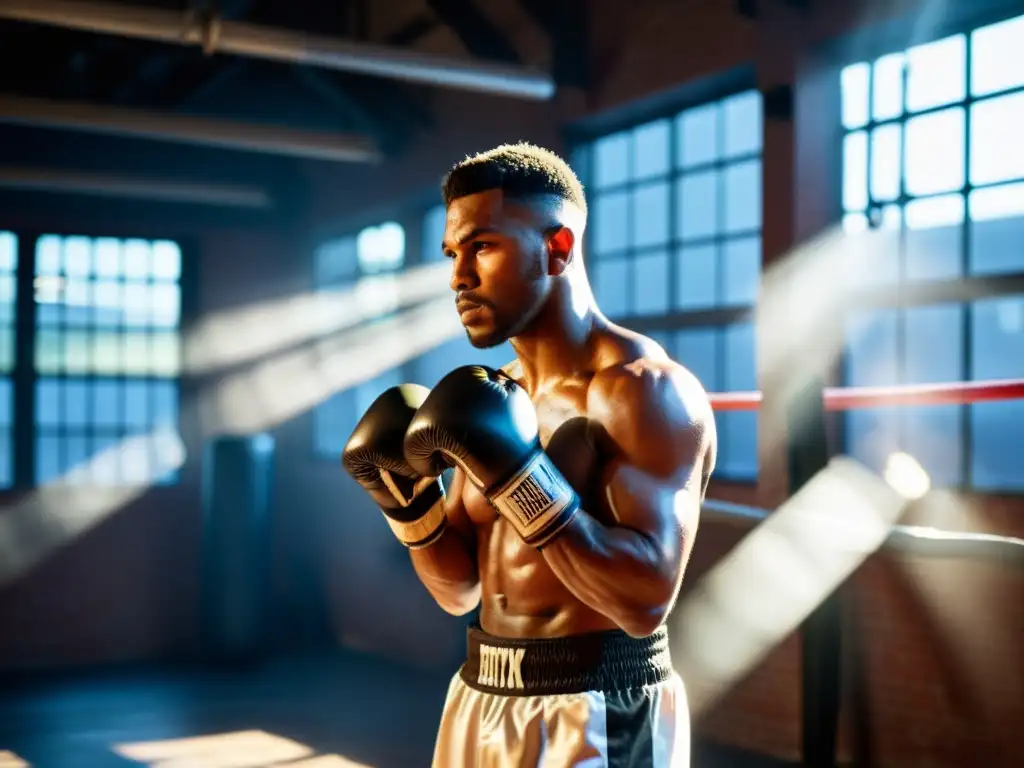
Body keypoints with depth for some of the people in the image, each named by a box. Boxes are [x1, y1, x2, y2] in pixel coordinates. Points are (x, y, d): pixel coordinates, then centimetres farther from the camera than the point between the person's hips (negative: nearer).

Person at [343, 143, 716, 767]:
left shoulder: (645, 389, -15)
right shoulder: (500, 394, 8)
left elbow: (646, 601, -24)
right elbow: (461, 590, 11)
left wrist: (517, 474, -27)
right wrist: (406, 496, -5)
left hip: (594, 718, -7)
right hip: (484, 704, 7)